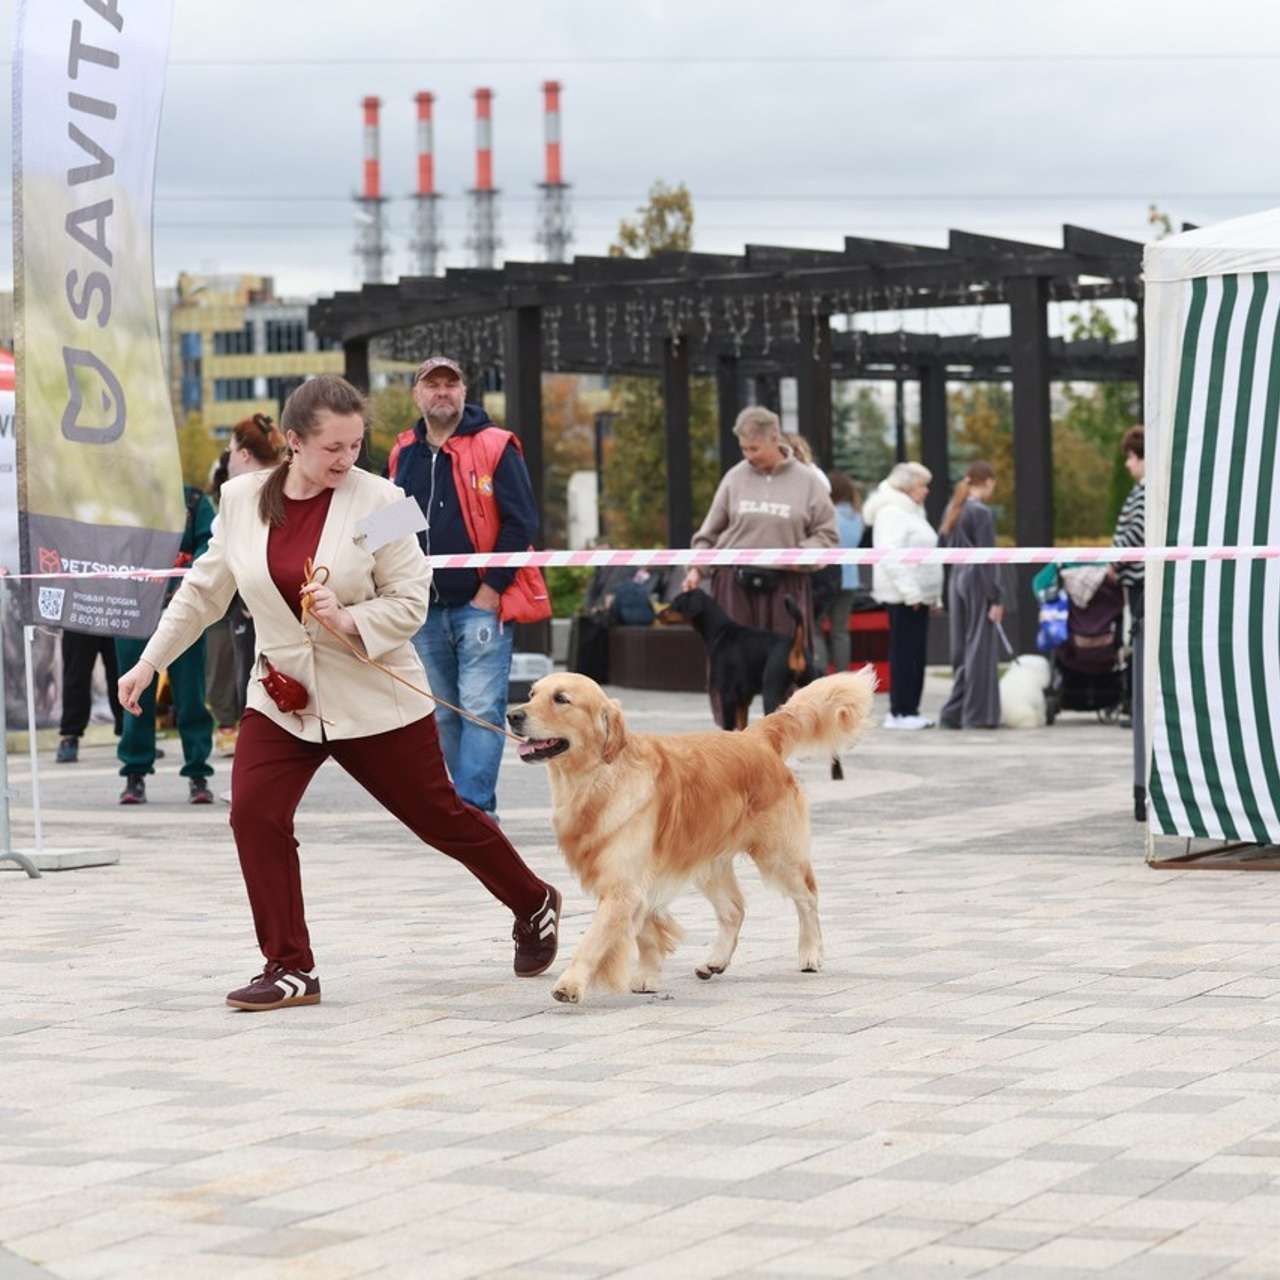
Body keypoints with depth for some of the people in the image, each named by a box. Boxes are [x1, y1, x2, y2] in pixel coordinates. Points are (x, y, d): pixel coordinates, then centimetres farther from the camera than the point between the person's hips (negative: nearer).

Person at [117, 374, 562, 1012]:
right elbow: (204, 590, 12)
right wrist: (149, 662, 14)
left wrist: (349, 621, -26)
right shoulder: (241, 499, 0)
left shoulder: (377, 500, -11)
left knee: (439, 816, 7)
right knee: (255, 815, -15)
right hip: (281, 699, 3)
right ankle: (289, 968, -3)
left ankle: (535, 905, 33)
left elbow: (410, 601, -9)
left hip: (376, 698, -3)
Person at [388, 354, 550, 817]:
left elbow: (521, 521, -6)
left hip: (482, 605, -5)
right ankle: (475, 804, 17)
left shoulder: (494, 448, -3)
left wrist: (492, 588, -11)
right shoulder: (403, 455, 12)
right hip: (424, 610, 6)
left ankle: (473, 807, -16)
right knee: (444, 716, 9)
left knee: (480, 709, -12)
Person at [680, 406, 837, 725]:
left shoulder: (806, 480, 2)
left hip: (783, 585, -1)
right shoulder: (735, 478, 5)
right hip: (735, 582, 1)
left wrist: (799, 555, -11)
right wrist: (697, 567, -1)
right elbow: (711, 531, 10)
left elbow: (826, 534, 5)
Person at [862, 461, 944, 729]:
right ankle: (900, 712, -9)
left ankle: (910, 710, 11)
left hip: (917, 595, 10)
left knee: (917, 654, 8)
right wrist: (909, 591, -24)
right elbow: (890, 556, -21)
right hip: (902, 596, -10)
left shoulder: (912, 512, 22)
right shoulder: (892, 513, -10)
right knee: (904, 653, -10)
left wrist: (933, 596, 21)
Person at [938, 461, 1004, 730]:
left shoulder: (953, 510, 11)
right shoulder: (982, 513, -12)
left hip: (957, 579, 8)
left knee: (961, 648, 12)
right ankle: (977, 714, 1)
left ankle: (955, 713, 12)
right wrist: (996, 598, -13)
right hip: (978, 583, -8)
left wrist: (945, 597, 16)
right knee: (980, 647, -2)